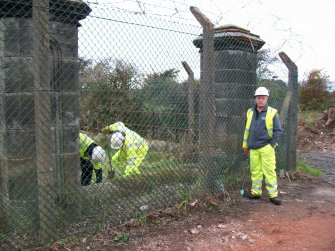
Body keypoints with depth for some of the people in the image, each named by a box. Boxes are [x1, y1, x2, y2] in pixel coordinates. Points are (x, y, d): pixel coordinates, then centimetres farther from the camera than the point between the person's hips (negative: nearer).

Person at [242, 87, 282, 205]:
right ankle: (256, 192, 20)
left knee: (269, 171, -3)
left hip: (266, 148, -4)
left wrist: (272, 145, -7)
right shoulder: (250, 112, 9)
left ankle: (273, 195, 5)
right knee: (255, 171, 9)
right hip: (253, 148, 4)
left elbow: (278, 131, -2)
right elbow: (247, 130, 16)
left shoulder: (272, 112, -4)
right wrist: (245, 145, 15)